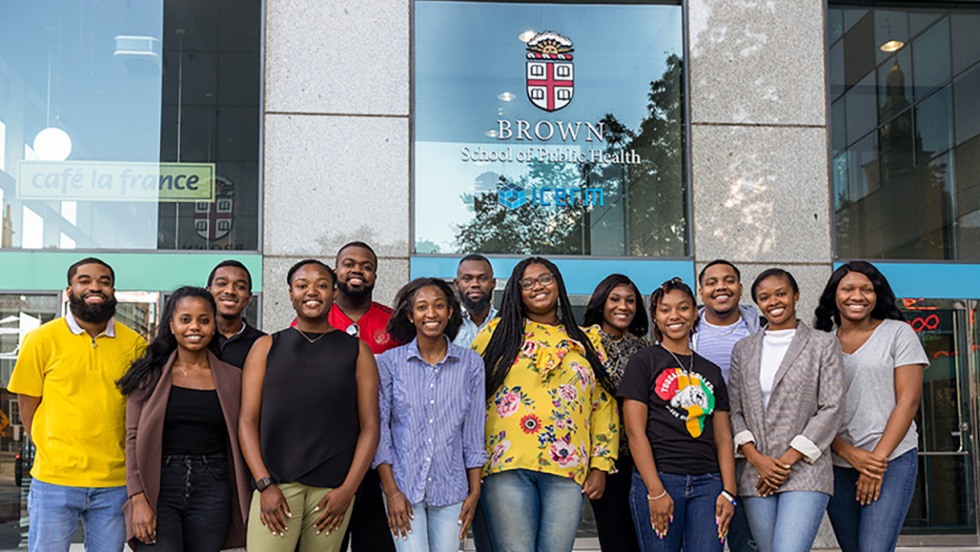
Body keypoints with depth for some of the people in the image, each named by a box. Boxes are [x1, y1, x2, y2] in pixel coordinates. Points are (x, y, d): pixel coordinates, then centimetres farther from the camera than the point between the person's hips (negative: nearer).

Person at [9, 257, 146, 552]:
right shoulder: (42, 340, 0)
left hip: (115, 483, 2)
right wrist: (53, 456, 0)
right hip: (54, 480, -1)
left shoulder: (134, 344, 3)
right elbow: (28, 408, 4)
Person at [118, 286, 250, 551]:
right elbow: (134, 439, 0)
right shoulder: (151, 375, 3)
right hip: (159, 488, -2)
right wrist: (139, 500, -9)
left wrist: (242, 504, 5)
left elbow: (236, 444, 9)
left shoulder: (232, 378, 7)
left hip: (212, 492, 2)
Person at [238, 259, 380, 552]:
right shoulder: (267, 347, 12)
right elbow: (248, 421, 6)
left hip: (333, 490, 0)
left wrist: (348, 490, -4)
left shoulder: (356, 350, 10)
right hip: (276, 484, 0)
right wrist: (264, 485, -5)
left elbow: (369, 426, 5)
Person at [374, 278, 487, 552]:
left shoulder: (471, 363, 4)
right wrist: (391, 491, -5)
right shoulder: (389, 362, 0)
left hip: (451, 489, 2)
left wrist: (474, 491, 4)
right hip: (403, 487, -1)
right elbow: (379, 429, 0)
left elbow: (474, 433, 7)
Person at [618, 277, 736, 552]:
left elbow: (723, 437, 13)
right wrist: (656, 492, -12)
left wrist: (728, 492, 0)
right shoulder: (643, 362, 3)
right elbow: (635, 431, -5)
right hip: (658, 480, -3)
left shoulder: (711, 371, 16)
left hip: (708, 482, 4)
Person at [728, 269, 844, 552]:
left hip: (805, 471, -3)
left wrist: (787, 461, -8)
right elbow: (734, 410, 10)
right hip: (756, 476, 4)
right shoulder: (743, 349, 15)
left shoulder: (823, 345, 6)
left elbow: (831, 409, -2)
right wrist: (756, 459, -5)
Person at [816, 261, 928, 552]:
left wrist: (878, 459, -10)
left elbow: (909, 400, -4)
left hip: (892, 459, -3)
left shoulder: (898, 333, 2)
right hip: (837, 465, 3)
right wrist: (849, 454, -10)